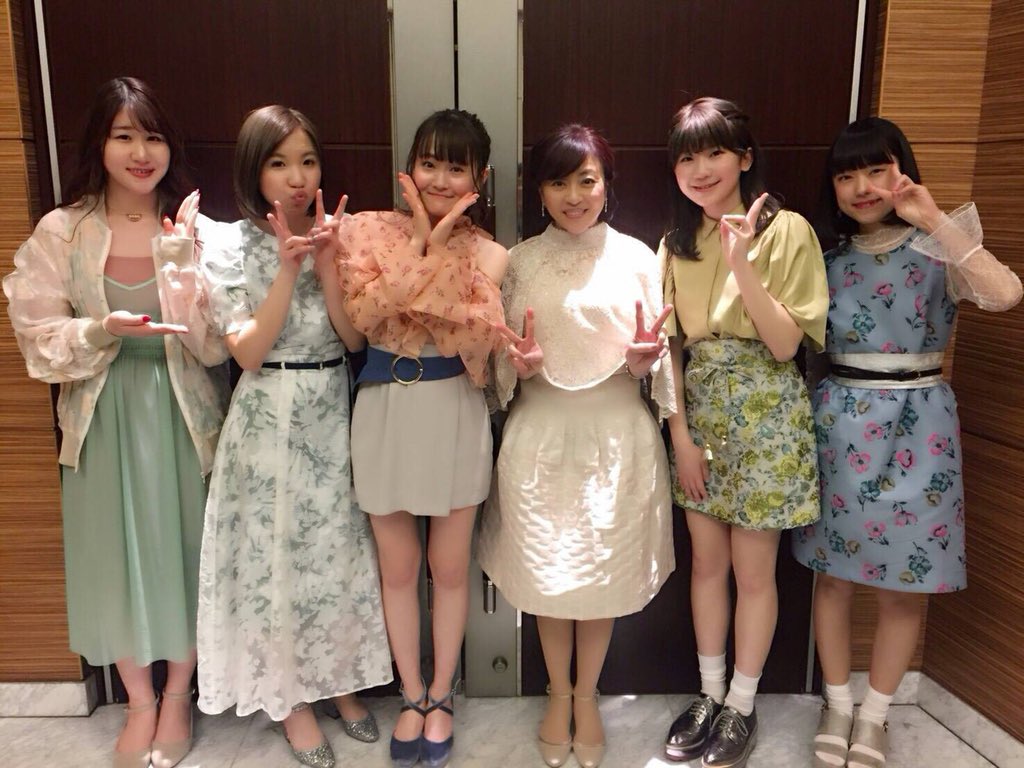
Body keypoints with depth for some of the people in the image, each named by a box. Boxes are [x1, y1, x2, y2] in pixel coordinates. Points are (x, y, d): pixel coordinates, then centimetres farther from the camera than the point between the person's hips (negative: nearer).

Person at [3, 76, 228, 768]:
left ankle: (178, 696, 34)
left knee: (185, 550, 10)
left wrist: (181, 259, -22)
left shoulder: (196, 230, -4)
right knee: (117, 555, 11)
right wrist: (103, 330, -22)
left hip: (183, 416, 0)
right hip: (105, 420, 1)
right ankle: (140, 702, 35)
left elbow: (215, 347, -10)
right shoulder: (60, 232, -3)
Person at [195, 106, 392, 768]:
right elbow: (248, 351, -13)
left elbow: (355, 338, -7)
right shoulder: (231, 246, -5)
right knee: (274, 552, 7)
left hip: (333, 415, 3)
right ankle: (289, 695, 28)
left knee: (337, 546, 12)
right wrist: (287, 267, -20)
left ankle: (340, 678, 34)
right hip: (268, 421, -2)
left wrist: (326, 263, -18)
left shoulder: (337, 237, 1)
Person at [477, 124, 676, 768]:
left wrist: (644, 357, -20)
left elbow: (653, 360, 2)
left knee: (605, 571, 10)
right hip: (543, 433, 1)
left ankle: (587, 695, 34)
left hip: (617, 434, 0)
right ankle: (558, 692, 36)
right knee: (547, 572, 11)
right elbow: (505, 361, 4)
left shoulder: (637, 257, -1)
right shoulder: (521, 262, 1)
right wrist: (520, 363, -17)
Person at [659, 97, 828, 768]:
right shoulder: (678, 241, 6)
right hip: (700, 411, 5)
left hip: (766, 414, -4)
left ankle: (742, 706, 26)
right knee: (707, 562, 13)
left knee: (753, 569, 7)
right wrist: (681, 433, -1)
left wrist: (743, 265, -24)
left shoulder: (787, 230, -8)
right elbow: (672, 347, 5)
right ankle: (709, 694, 31)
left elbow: (785, 343, -14)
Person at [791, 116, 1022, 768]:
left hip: (915, 425, -2)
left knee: (902, 586, 7)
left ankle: (875, 715, 27)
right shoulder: (831, 258, 7)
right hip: (839, 422, 3)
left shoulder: (937, 247, -2)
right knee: (834, 575, 9)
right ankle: (837, 704, 28)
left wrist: (935, 219, -19)